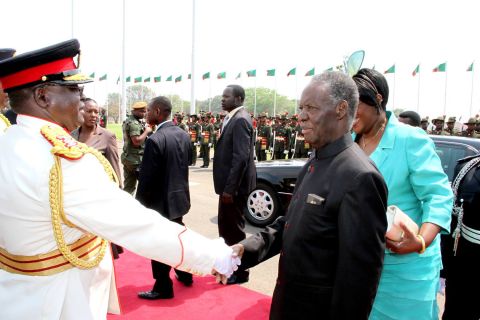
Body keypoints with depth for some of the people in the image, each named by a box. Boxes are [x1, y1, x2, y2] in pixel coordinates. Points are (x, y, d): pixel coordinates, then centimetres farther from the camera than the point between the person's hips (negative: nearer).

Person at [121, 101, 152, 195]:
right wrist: (146, 131, -14)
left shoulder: (128, 121, 15)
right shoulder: (134, 123, -17)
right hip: (136, 159, -10)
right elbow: (137, 141, -27)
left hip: (127, 158, 10)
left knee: (128, 186, 12)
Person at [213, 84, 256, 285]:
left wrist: (230, 188, -24)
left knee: (234, 228, 3)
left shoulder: (240, 120, -18)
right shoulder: (233, 118, 13)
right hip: (229, 183, 10)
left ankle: (239, 271, 19)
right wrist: (226, 186, 16)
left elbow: (241, 157, -25)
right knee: (226, 226, 20)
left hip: (235, 185, -10)